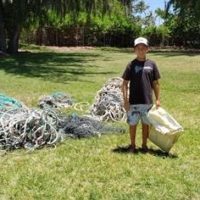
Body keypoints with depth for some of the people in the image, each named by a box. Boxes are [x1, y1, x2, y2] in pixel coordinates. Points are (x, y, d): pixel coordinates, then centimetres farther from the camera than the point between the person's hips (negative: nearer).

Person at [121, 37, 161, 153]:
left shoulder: (151, 64, 2)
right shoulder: (131, 65, -3)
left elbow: (156, 83, 7)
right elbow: (125, 84, -1)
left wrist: (158, 99, 3)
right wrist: (125, 100, -8)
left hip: (148, 101, 2)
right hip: (133, 102, -1)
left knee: (146, 124, 12)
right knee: (133, 124, 8)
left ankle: (144, 145, 28)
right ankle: (133, 145, 25)